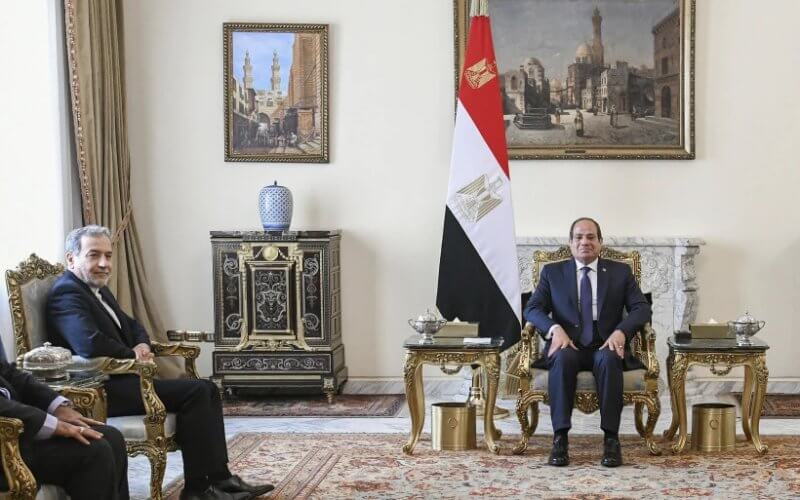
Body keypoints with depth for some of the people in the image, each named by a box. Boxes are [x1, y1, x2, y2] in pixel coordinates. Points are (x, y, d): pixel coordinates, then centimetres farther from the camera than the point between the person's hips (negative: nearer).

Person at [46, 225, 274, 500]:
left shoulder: (98, 289, 17)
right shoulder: (66, 293, -15)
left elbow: (132, 326, 25)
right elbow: (90, 344, -31)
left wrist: (142, 346, 0)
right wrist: (132, 355, -13)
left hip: (120, 378, 11)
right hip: (101, 390, -11)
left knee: (207, 389, 2)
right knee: (195, 392, -18)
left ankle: (219, 478, 0)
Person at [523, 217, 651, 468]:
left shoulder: (620, 271, 14)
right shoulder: (552, 272, 14)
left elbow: (642, 308, 4)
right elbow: (532, 309, 4)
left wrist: (621, 332, -16)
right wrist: (555, 329, -17)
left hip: (606, 346, 0)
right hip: (568, 346, 0)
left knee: (609, 359, -36)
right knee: (563, 358, -36)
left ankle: (611, 439, -33)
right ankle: (560, 438, -34)